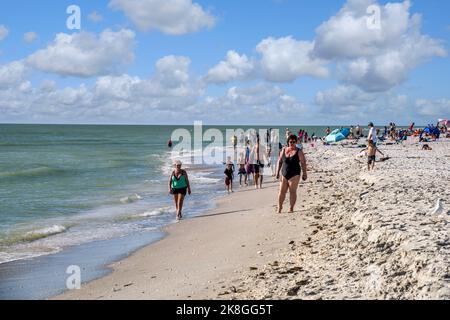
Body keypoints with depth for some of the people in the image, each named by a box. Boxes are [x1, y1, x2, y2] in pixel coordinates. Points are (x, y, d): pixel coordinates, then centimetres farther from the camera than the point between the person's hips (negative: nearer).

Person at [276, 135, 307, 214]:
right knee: (282, 192, 2)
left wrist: (304, 173, -6)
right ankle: (279, 207, 14)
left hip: (294, 175, -3)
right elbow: (279, 161, 13)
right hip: (284, 174, 3)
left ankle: (291, 208, 5)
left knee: (292, 192, -2)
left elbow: (303, 163, -2)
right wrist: (277, 172, 9)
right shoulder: (284, 150, 9)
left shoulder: (299, 151, -1)